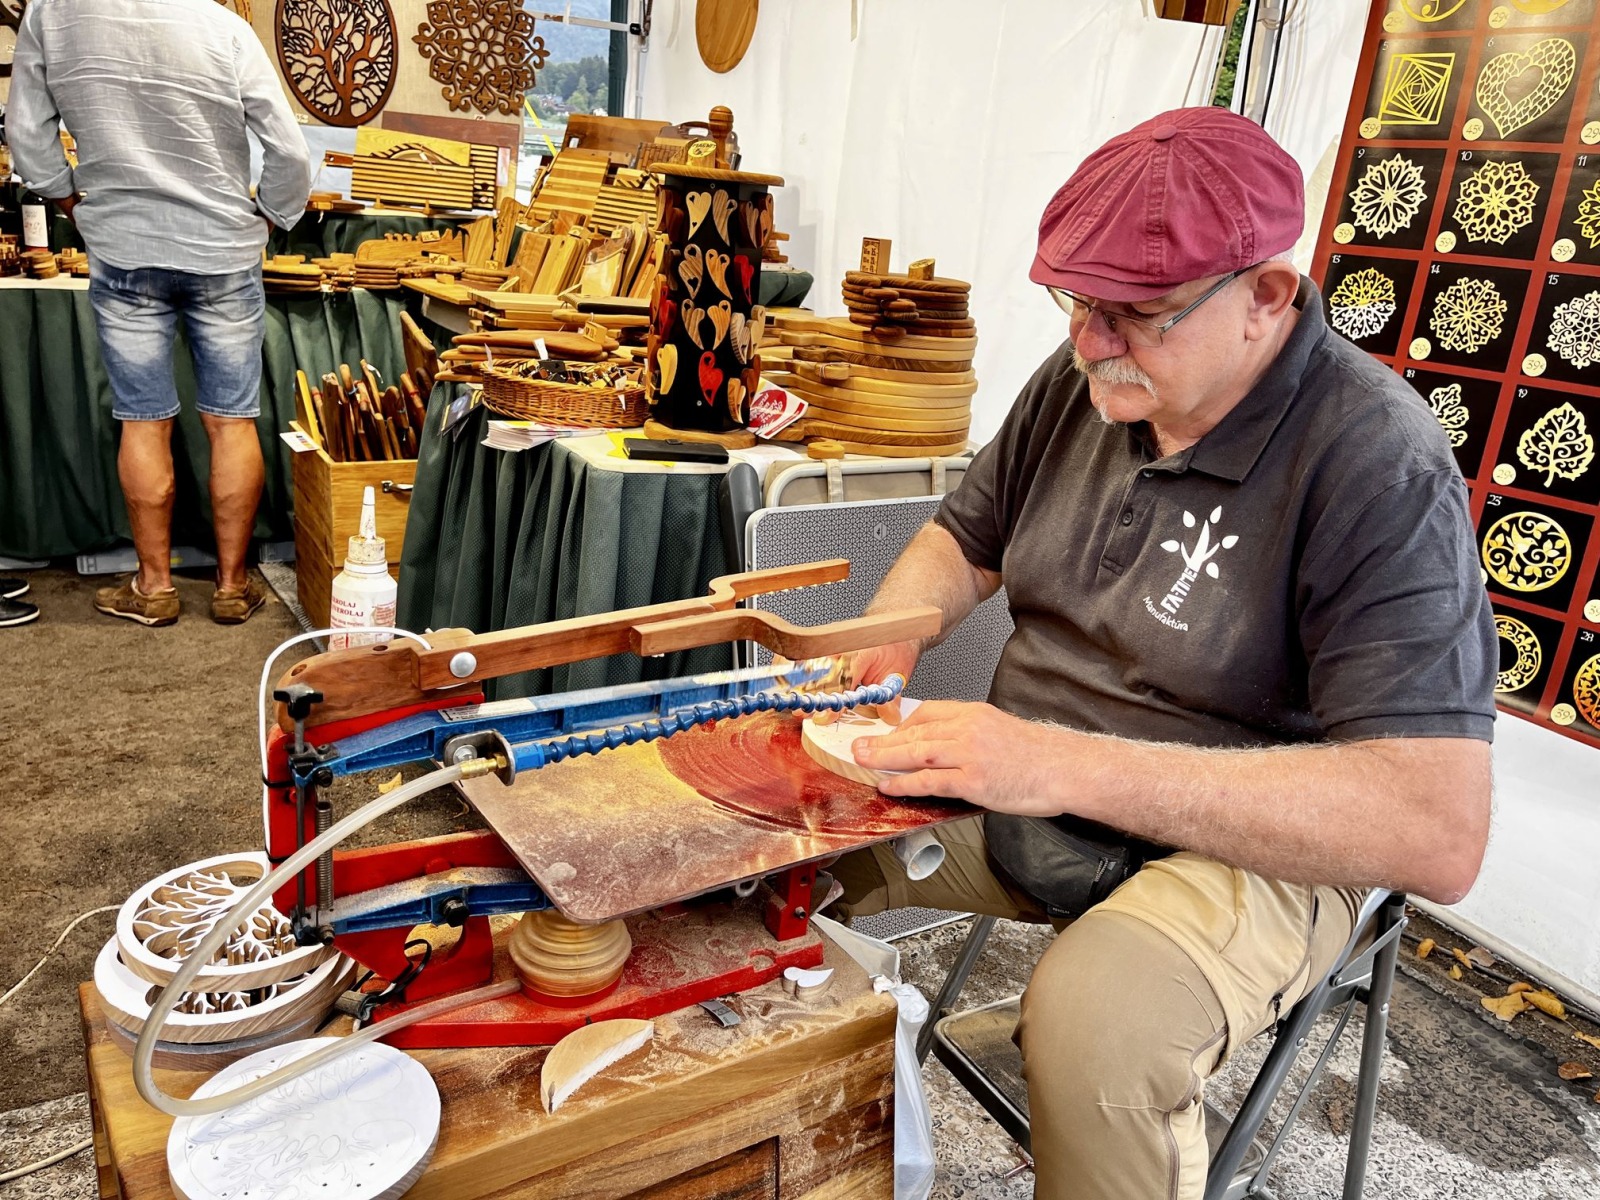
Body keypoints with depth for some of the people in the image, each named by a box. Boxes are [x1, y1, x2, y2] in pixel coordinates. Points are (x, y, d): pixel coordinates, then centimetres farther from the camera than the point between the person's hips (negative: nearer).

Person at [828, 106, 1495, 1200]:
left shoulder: (1380, 470, -22)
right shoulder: (1085, 382, -2)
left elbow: (1440, 831, -30)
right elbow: (966, 542, 13)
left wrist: (1069, 765, -36)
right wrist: (883, 640, -11)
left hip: (1251, 852, -5)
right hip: (1031, 798, 6)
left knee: (1094, 1026, -35)